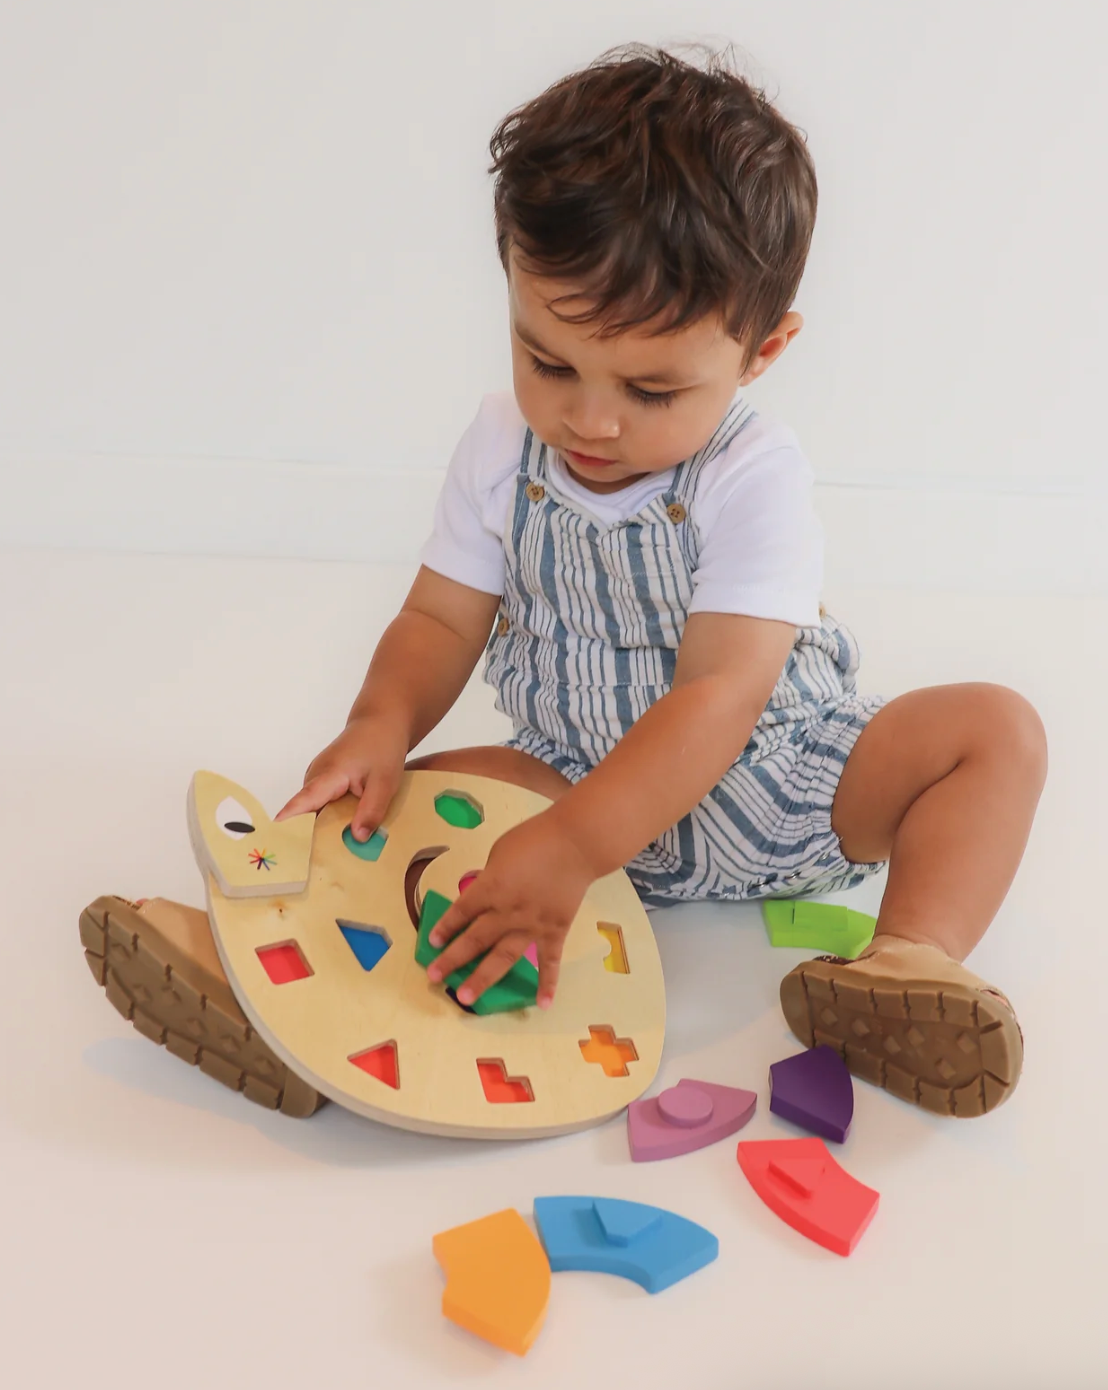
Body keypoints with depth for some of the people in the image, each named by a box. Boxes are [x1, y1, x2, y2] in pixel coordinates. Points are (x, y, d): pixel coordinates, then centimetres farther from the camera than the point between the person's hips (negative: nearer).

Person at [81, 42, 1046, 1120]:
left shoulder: (753, 479, -21)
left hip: (774, 782, -1)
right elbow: (441, 618, -3)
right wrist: (381, 724, -26)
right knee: (423, 795, -22)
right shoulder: (503, 447, -6)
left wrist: (569, 849, -39)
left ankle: (915, 962, -36)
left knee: (994, 727, -20)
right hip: (586, 789, 2)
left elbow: (720, 696, -29)